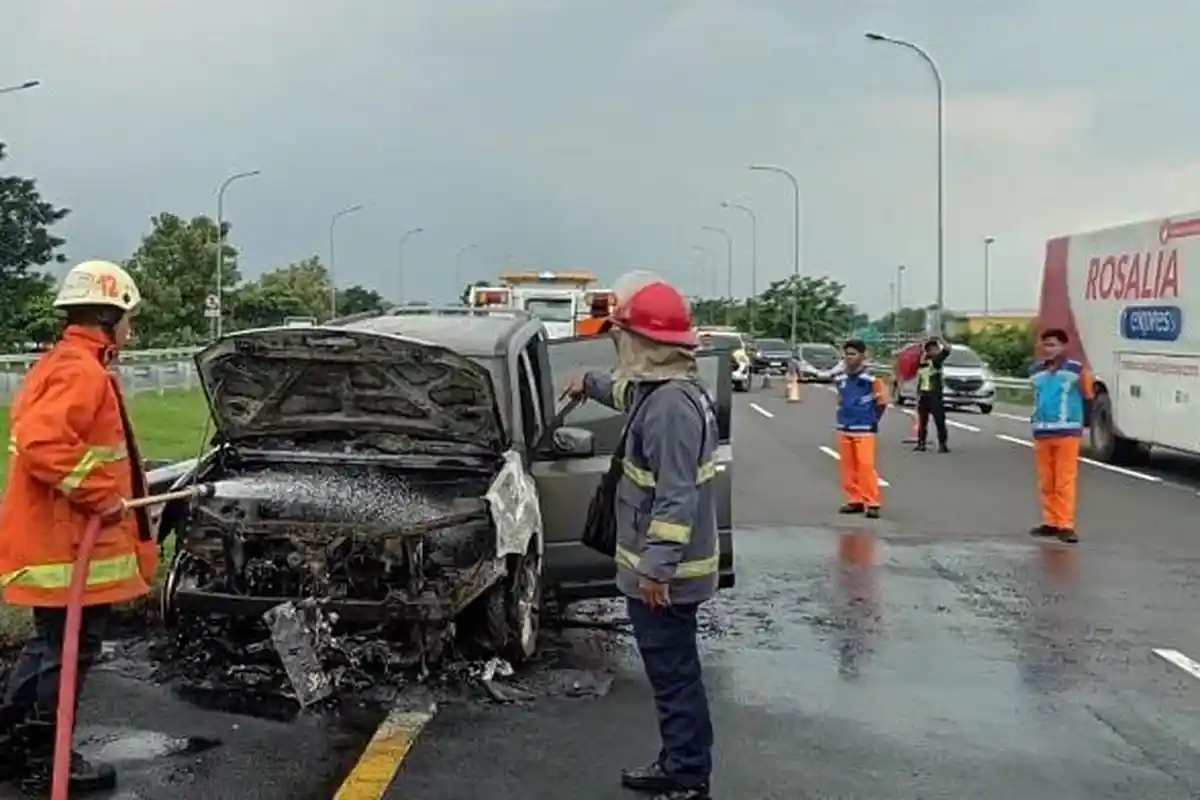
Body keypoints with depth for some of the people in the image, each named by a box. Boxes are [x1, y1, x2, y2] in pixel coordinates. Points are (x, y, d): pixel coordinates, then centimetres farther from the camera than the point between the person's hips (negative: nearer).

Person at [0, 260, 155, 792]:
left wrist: (109, 491, 23)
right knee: (70, 649, 1)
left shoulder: (58, 364, 16)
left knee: (49, 643, 21)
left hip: (55, 536, 11)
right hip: (69, 541, -11)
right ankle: (45, 757, 12)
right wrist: (101, 495, -24)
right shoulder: (82, 371, -19)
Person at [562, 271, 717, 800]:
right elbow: (629, 394, 35)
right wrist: (591, 384, 49)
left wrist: (656, 567, -29)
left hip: (662, 573, -10)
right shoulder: (660, 389, 8)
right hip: (657, 566, 10)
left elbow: (677, 497, -28)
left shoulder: (672, 404, -24)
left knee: (675, 675, -3)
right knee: (671, 672, 19)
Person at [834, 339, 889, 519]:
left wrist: (871, 420, 2)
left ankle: (871, 503, -4)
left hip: (864, 430, -6)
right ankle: (854, 500, 18)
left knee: (865, 465, -10)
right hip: (844, 429, 6)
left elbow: (882, 401, -5)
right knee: (848, 466, 9)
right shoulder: (841, 378, 8)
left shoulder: (871, 378, -11)